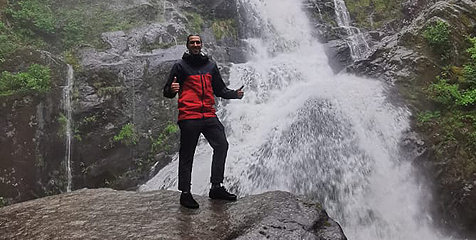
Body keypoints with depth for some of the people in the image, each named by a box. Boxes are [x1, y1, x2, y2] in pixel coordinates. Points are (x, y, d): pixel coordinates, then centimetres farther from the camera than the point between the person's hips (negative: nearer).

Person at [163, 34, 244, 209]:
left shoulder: (211, 65, 18)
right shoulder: (180, 66, 4)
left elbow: (220, 90, 22)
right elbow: (167, 92, 3)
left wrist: (235, 94, 4)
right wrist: (172, 90, -22)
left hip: (209, 115, 4)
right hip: (188, 117, -4)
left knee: (222, 145, -4)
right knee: (187, 154, -1)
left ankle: (216, 187, 6)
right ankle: (185, 193, 9)